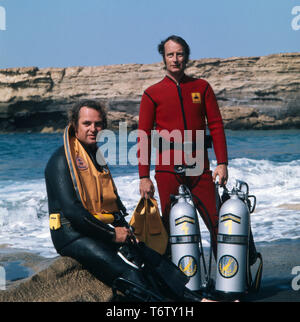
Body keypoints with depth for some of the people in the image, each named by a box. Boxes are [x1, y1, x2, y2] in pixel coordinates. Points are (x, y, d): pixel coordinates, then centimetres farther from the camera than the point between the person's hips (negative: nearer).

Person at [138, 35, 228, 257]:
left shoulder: (202, 88, 11)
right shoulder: (152, 94, 6)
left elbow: (216, 126, 8)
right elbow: (144, 137, 4)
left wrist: (222, 163, -2)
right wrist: (144, 176, -3)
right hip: (167, 169, -1)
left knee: (217, 222, -3)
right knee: (171, 227, 1)